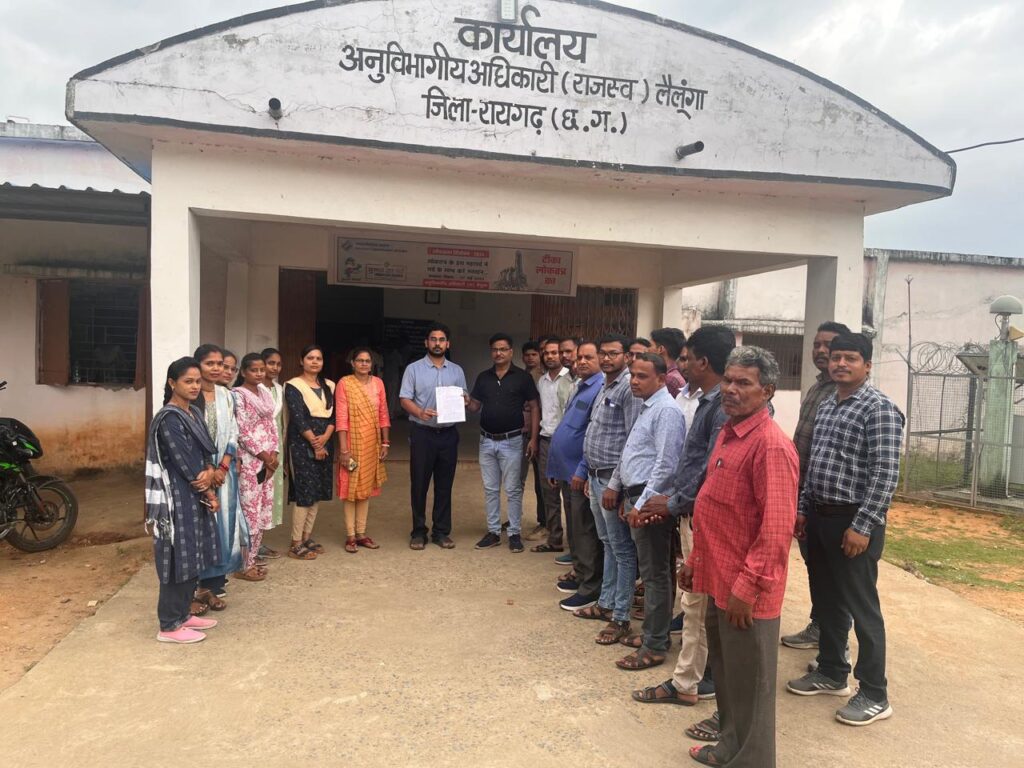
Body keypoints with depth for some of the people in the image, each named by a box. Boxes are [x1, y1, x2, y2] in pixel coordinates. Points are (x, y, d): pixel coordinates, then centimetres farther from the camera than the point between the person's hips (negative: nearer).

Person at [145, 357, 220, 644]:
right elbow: (184, 463, -17)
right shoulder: (168, 419, -16)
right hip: (177, 498, -9)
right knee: (179, 558, -2)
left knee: (194, 557, 14)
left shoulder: (194, 413, 10)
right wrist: (209, 493, -9)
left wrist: (209, 471, -13)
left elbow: (206, 451, 9)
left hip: (196, 496, 9)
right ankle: (169, 625, 9)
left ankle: (183, 613, 27)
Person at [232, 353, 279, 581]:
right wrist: (263, 456, -13)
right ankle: (243, 566, 6)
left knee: (263, 511, 10)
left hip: (269, 460, 7)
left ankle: (252, 560, 21)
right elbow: (243, 432, -14)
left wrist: (274, 454, 0)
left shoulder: (265, 393, 12)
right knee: (249, 512, -4)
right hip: (249, 461, -7)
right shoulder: (238, 395, -9)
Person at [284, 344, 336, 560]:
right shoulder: (293, 386, -4)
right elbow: (298, 418, -12)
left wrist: (325, 437, -11)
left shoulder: (329, 386, 12)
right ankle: (296, 544, -1)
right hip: (302, 444, -6)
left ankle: (307, 537, 19)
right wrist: (314, 443, -14)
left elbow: (334, 415, 6)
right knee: (304, 492, -8)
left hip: (325, 443, 6)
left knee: (318, 491, 8)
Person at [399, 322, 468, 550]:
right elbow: (404, 399, -3)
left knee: (445, 484, 7)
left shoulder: (457, 371, 11)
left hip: (448, 433, 3)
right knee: (419, 484, 2)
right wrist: (420, 413, -21)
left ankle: (441, 531, 17)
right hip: (422, 432, -3)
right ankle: (419, 531, 14)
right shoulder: (414, 369, 1)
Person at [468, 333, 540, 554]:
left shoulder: (522, 377, -5)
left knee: (512, 490, 2)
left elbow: (534, 408, -4)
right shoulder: (483, 377, 8)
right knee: (490, 489, 11)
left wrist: (533, 438, -10)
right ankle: (493, 532, 20)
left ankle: (515, 533, 12)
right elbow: (475, 406, 12)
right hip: (487, 441, 4)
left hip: (511, 441, -4)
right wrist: (467, 402, -12)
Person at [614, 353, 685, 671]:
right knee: (649, 571, 17)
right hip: (636, 496, 10)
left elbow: (666, 465, -22)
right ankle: (652, 633, 30)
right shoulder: (647, 407, 15)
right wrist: (627, 496, 20)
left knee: (655, 574, -1)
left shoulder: (666, 410, -16)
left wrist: (642, 503, -20)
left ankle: (654, 647, 9)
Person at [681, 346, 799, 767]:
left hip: (746, 590, -9)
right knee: (725, 670, 23)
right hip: (719, 579, 9)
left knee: (748, 683, 9)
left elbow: (776, 530, -23)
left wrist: (746, 588, -22)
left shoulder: (771, 446, -20)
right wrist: (695, 560, 18)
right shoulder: (728, 433, 9)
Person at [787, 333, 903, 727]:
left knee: (862, 608, 3)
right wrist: (803, 509, 14)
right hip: (820, 517, 8)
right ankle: (832, 672, 34)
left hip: (854, 521, -8)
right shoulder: (825, 406, 12)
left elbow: (885, 473, -18)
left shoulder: (879, 408, -13)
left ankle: (875, 695, 17)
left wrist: (863, 527, -20)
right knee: (826, 601, 17)